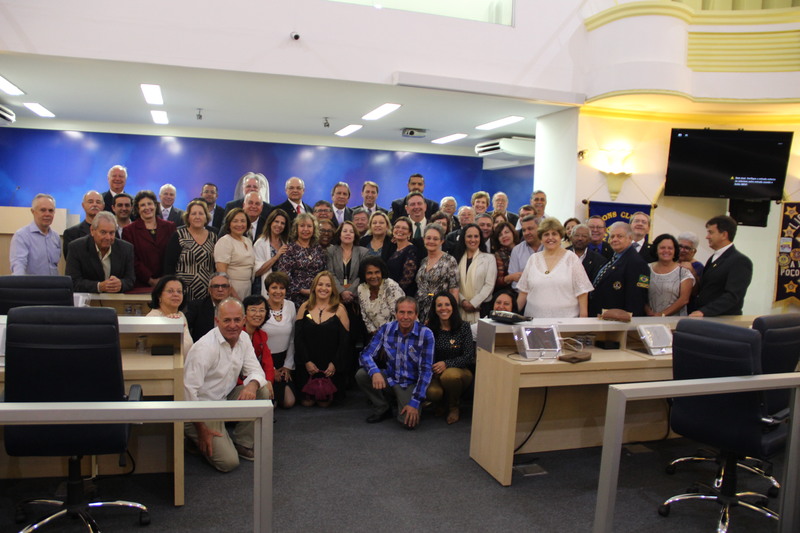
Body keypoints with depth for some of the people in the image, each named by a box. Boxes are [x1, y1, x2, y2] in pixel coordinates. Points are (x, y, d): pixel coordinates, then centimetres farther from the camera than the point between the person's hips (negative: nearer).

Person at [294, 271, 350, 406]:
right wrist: (306, 361, -11)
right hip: (308, 366, 1)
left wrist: (335, 364, -12)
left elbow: (344, 340, -5)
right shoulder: (305, 307, 3)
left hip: (331, 366, -1)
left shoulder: (339, 309, -2)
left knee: (324, 402, 1)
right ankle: (308, 396, 35)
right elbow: (298, 337, -1)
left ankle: (325, 397, 35)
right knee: (307, 402, 2)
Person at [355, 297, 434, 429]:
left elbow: (426, 370, -17)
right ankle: (382, 408, 2)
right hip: (389, 379, 3)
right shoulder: (386, 329, -7)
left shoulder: (426, 334, -16)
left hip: (410, 384, -3)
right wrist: (375, 372, -30)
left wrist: (415, 402, -22)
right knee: (361, 375, -22)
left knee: (409, 422, -26)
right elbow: (366, 354, -7)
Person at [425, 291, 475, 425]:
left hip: (460, 371, -1)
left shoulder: (463, 326, -5)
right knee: (432, 392, -32)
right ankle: (440, 403, 9)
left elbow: (469, 357, -10)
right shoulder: (430, 328, 1)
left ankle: (454, 407, -4)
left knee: (449, 375, -37)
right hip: (436, 373, 1)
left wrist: (446, 364, -25)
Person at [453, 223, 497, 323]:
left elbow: (489, 285, -2)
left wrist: (473, 303, -9)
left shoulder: (489, 258, 6)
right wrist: (463, 301, -11)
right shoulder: (458, 258, 12)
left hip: (481, 308, -2)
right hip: (460, 309, 2)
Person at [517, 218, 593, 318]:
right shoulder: (533, 259, 11)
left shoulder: (571, 258, 3)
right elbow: (524, 291, 12)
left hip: (565, 318, -2)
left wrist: (583, 318, -7)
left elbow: (582, 291, 0)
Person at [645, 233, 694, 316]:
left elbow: (684, 299, -1)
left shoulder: (683, 272, 5)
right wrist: (649, 312, -8)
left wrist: (663, 314, -8)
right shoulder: (647, 269, 10)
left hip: (674, 319, -2)